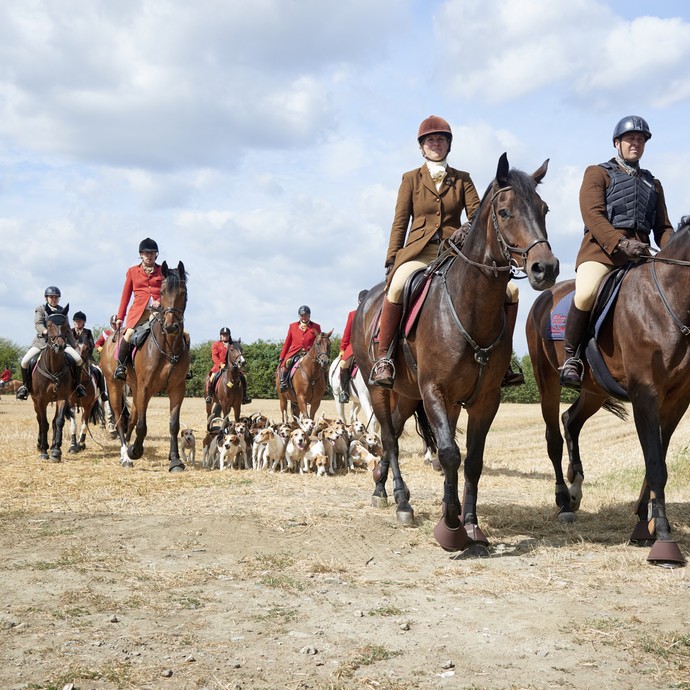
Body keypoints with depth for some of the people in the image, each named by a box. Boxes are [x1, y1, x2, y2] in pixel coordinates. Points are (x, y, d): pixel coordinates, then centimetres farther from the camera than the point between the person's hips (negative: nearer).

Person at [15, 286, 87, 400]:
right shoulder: (40, 309, 5)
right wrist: (45, 331, -33)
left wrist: (74, 344, 14)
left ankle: (77, 385, 0)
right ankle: (25, 386, 1)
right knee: (25, 361, -20)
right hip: (42, 340, -2)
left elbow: (67, 330, 18)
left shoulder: (62, 311, 14)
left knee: (78, 359, -18)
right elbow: (38, 324, -11)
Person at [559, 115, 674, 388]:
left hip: (640, 254, 5)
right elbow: (592, 214, -5)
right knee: (586, 294, -33)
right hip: (601, 248, -5)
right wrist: (621, 243, -20)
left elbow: (663, 228, 23)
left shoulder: (653, 184, 28)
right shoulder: (598, 173, 12)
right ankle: (570, 356, -16)